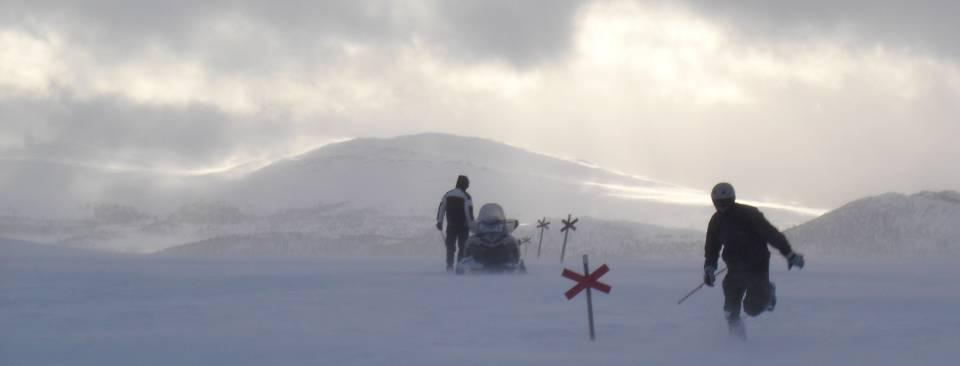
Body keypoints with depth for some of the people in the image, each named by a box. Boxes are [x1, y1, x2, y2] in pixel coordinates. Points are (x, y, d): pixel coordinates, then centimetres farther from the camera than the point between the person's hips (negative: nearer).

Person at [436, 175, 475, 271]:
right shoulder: (466, 196, -9)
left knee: (450, 246, 9)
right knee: (462, 246, 4)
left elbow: (441, 208, 5)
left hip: (451, 225, 4)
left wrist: (439, 221, 10)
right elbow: (469, 212, -13)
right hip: (463, 226, -4)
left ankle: (449, 265, -3)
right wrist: (471, 224, -6)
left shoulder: (447, 195, 6)